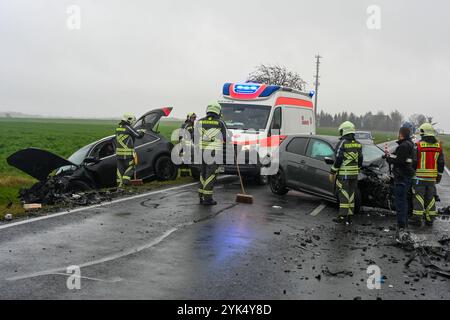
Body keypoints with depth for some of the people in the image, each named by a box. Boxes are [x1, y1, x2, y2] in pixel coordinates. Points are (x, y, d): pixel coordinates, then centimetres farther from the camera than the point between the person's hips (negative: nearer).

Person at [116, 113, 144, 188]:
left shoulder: (118, 128, 11)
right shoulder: (128, 128, -11)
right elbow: (138, 135, -6)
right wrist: (142, 132, 14)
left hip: (119, 152, 7)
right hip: (128, 153, -7)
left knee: (120, 168, 11)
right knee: (130, 168, 1)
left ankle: (119, 183, 13)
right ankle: (125, 182, -8)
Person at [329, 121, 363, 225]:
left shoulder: (342, 143, -11)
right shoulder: (358, 144, 10)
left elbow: (338, 160, -13)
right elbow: (360, 159, 14)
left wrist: (332, 173, -7)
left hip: (343, 173, -6)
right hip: (354, 173, 6)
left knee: (343, 195, -4)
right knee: (351, 195, 11)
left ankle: (343, 216, -4)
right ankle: (349, 217, 14)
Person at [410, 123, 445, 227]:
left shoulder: (418, 145, -9)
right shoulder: (438, 146, 5)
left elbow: (413, 161, -9)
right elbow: (441, 163, 9)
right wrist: (439, 175, 18)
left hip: (420, 176, -4)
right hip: (432, 178, 4)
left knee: (418, 196, 0)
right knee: (431, 197, 11)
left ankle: (417, 218, -3)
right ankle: (430, 219, 14)